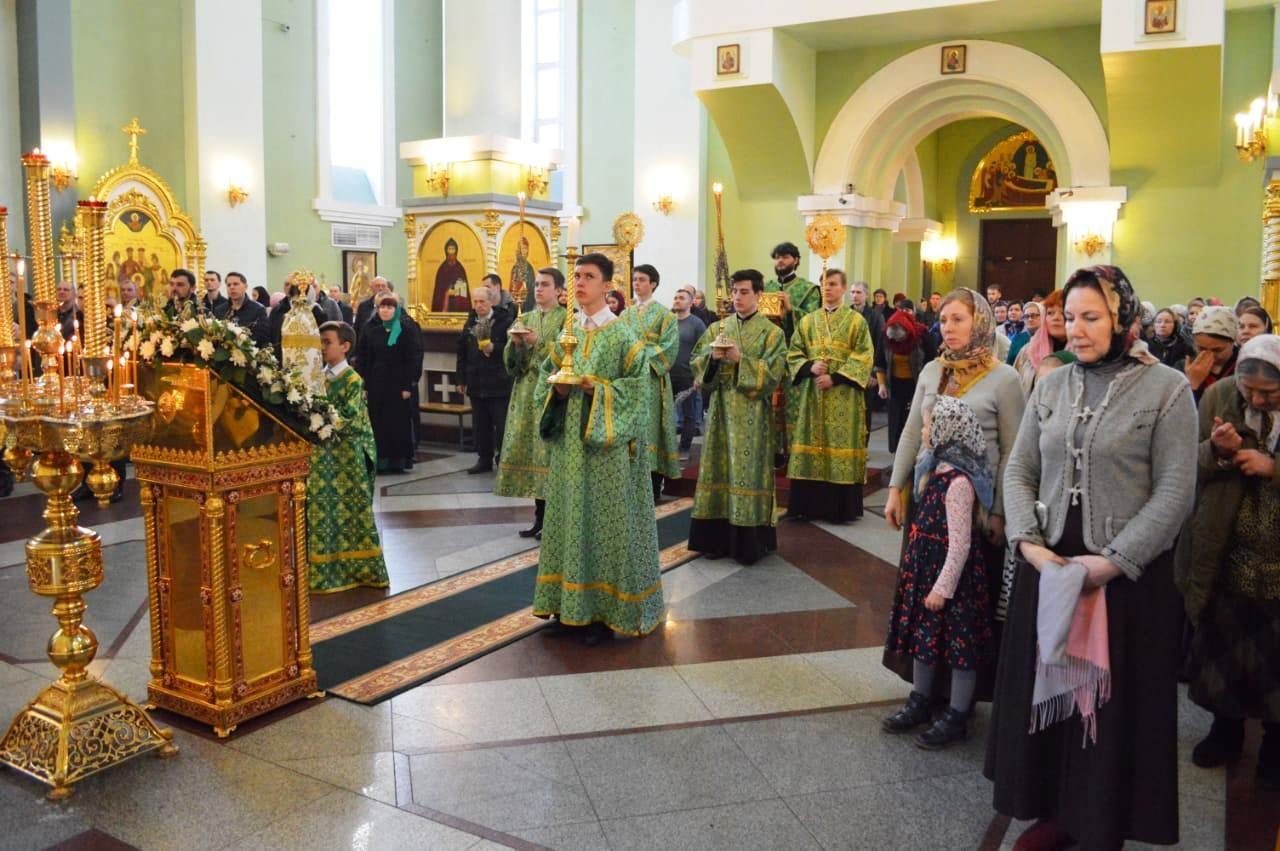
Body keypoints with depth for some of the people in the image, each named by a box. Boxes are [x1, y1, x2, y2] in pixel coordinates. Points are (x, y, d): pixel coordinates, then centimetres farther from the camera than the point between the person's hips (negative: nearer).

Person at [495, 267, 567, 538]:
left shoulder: (566, 319, -1)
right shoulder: (525, 318, 15)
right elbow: (511, 361, 11)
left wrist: (539, 342, -19)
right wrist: (515, 343, -8)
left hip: (552, 393, -5)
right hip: (526, 393, 6)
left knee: (549, 452, -7)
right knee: (528, 451, 4)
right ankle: (539, 517, 12)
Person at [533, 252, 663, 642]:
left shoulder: (622, 334, -6)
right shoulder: (567, 333, 11)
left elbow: (638, 385, -9)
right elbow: (547, 373, 16)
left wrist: (598, 388, -20)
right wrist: (558, 388, -5)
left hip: (606, 442, -6)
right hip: (569, 439, 6)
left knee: (606, 520, -1)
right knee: (572, 516, 10)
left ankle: (607, 608, 7)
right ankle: (574, 601, 21)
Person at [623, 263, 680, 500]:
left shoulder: (664, 314, 1)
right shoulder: (625, 314, 16)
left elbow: (669, 347, -9)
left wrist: (642, 358, -16)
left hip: (650, 379, -4)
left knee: (650, 425, -6)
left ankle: (653, 490, -1)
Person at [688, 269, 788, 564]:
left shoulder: (772, 332, -1)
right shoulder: (717, 327, 11)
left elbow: (773, 373, -10)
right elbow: (697, 361, 7)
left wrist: (740, 358, -19)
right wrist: (712, 356, -13)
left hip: (751, 413, -4)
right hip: (721, 408, 4)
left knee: (747, 471, -3)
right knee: (719, 469, 5)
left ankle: (748, 543, 4)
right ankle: (718, 538, 13)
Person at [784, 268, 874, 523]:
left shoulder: (856, 321, 2)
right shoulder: (808, 321, 13)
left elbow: (863, 357, -6)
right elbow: (794, 354, 10)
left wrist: (835, 378, -15)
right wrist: (810, 367, -10)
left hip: (843, 396, -3)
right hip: (812, 394, 3)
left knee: (840, 445, -4)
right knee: (812, 445, 3)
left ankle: (840, 507, 3)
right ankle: (811, 505, 10)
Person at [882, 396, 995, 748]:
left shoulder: (958, 482, -24)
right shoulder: (937, 470, 5)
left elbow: (960, 544, -23)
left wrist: (943, 588, -20)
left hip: (950, 575, -9)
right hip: (926, 569, 9)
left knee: (958, 644, 6)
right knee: (923, 635, 19)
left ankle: (957, 717, 19)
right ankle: (920, 702, 35)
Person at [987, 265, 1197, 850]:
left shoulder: (1166, 389, -7)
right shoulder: (1051, 386, 6)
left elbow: (1175, 492, -11)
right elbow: (1019, 471, 6)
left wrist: (1113, 562, -16)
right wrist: (1028, 542, -8)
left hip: (1129, 576, -4)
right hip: (1047, 567, 4)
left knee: (1115, 704, 8)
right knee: (1046, 691, 12)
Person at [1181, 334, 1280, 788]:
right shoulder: (1216, 397, -4)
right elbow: (1190, 465, 0)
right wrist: (1217, 451, -20)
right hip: (1225, 557, 2)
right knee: (1220, 644, 16)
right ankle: (1226, 726, 37)